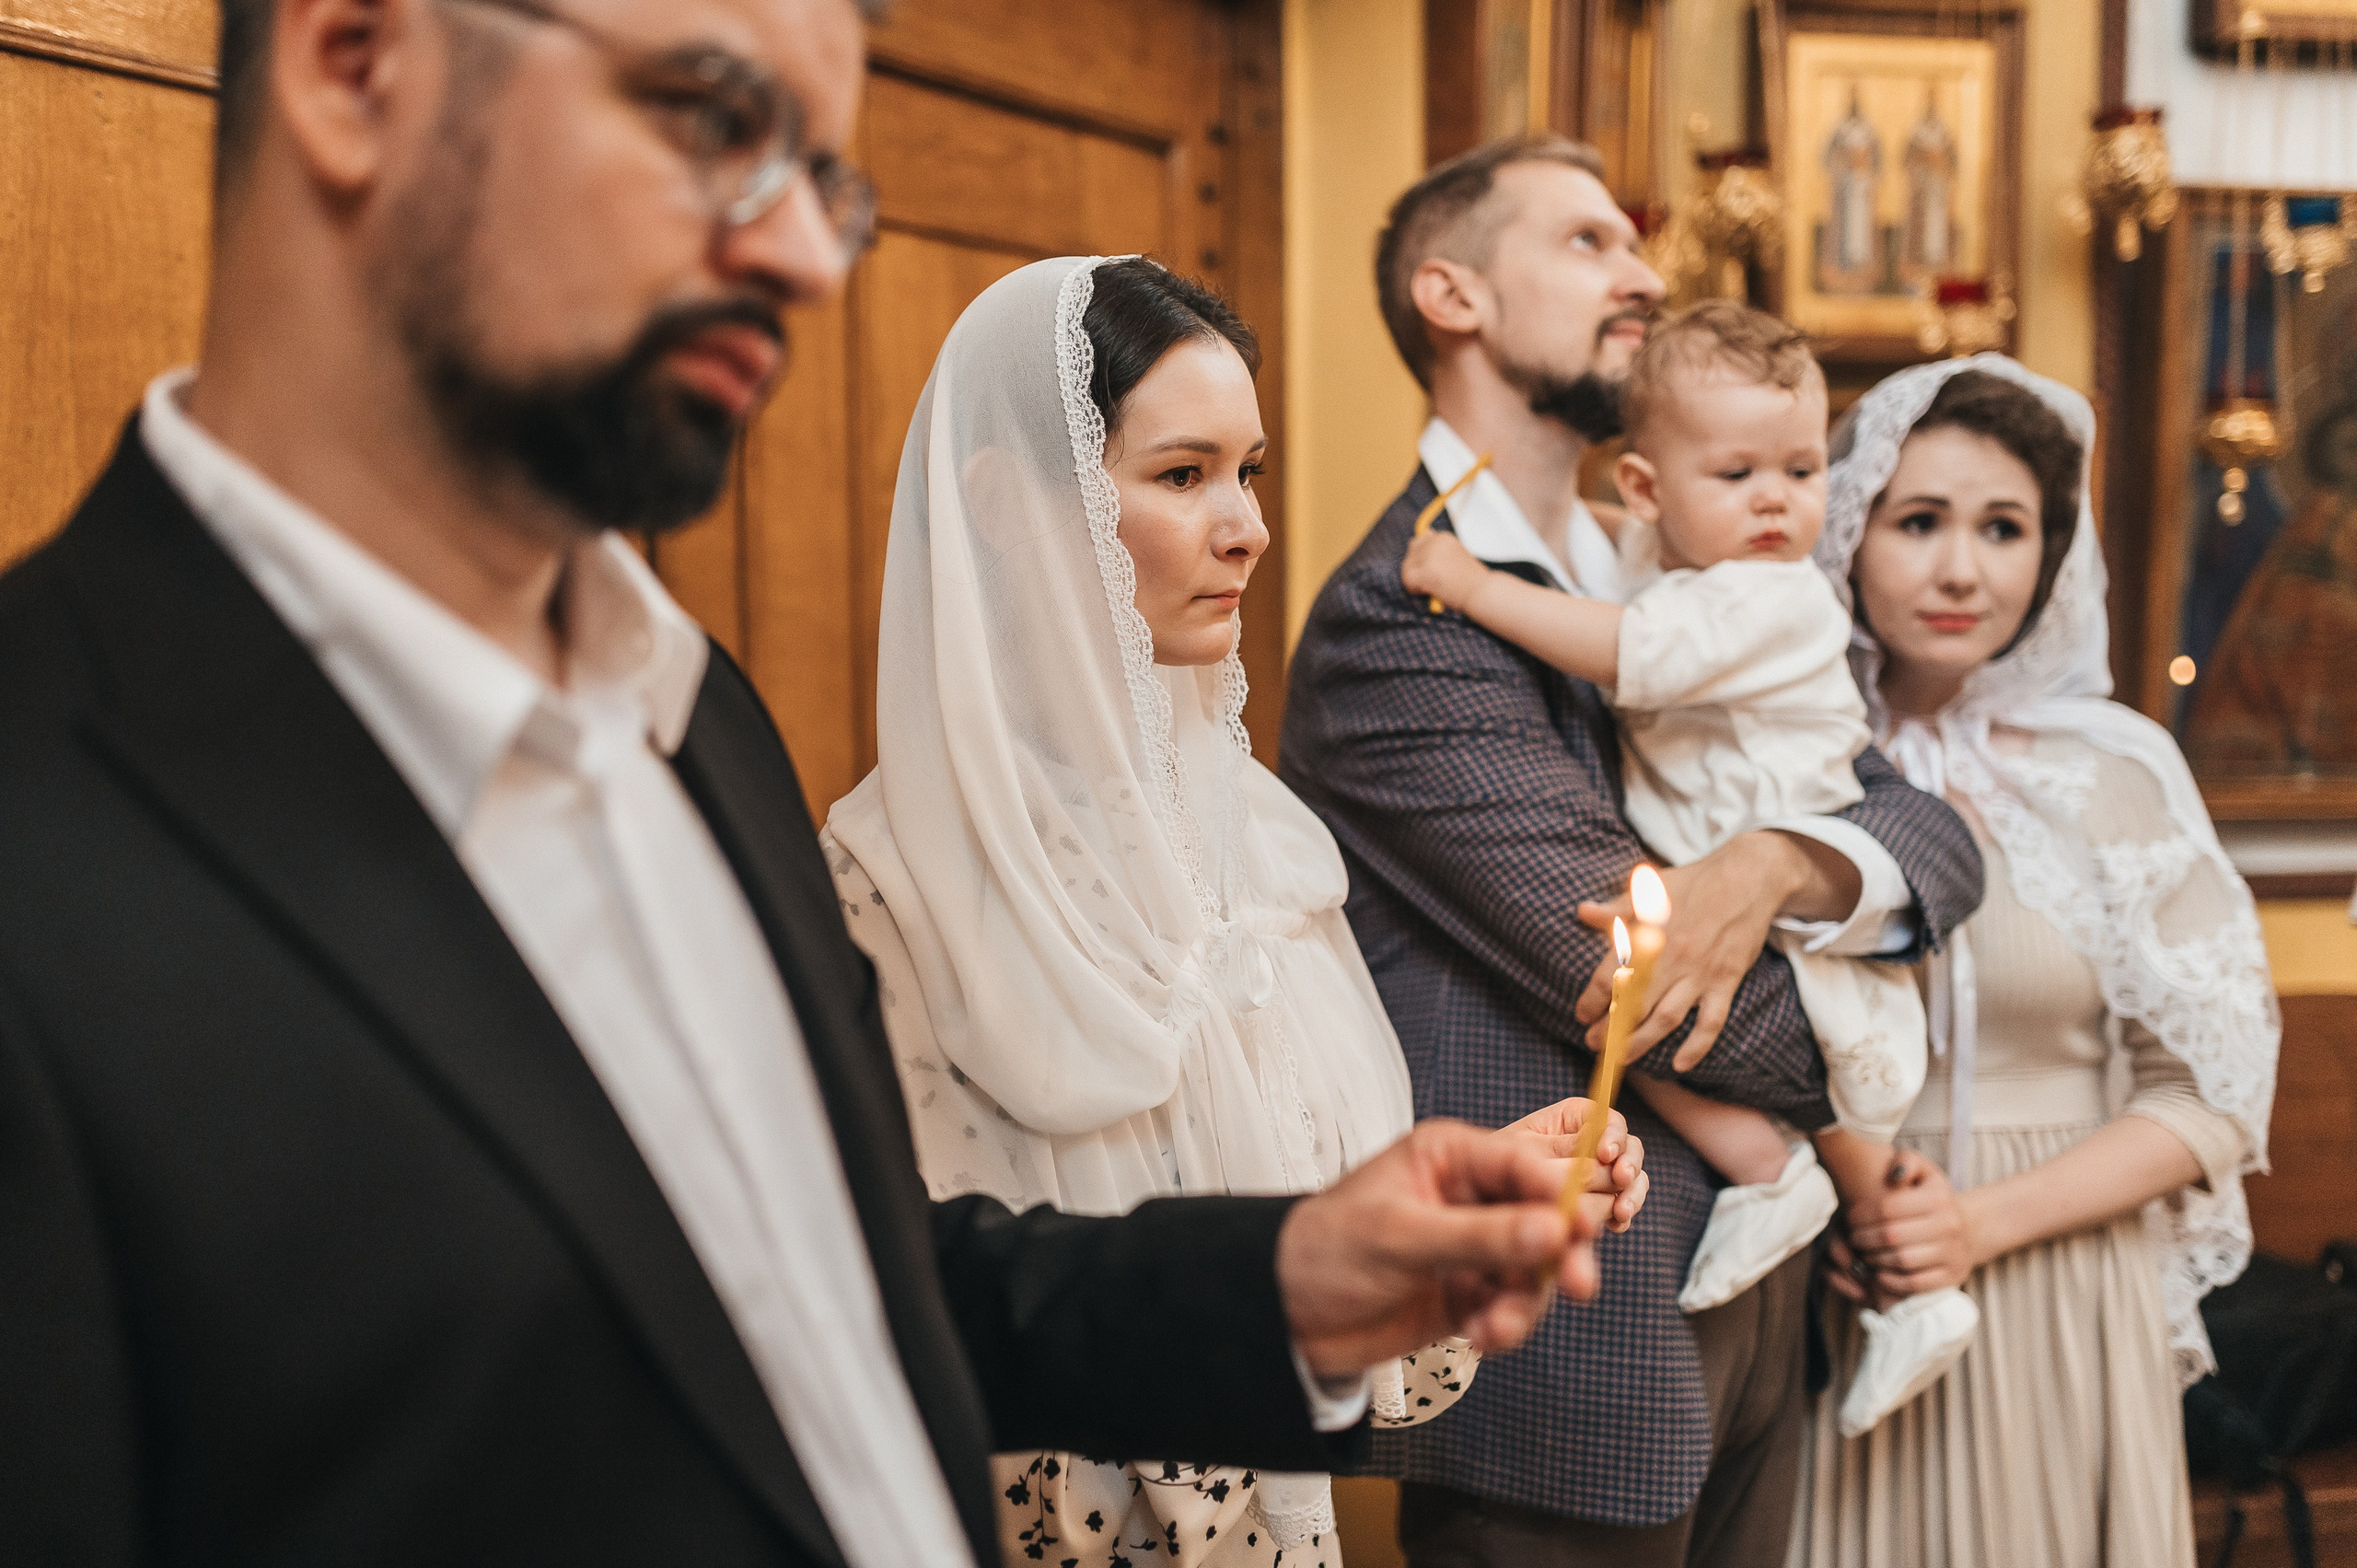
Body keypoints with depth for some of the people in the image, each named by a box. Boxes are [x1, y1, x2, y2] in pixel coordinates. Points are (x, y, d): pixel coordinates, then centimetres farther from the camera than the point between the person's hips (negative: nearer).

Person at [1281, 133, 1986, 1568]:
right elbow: (1637, 981, -20)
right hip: (1568, 1333, -7)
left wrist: (1780, 864, -20)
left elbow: (1939, 837, 3)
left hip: (1746, 1304, 8)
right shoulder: (1398, 621, -16)